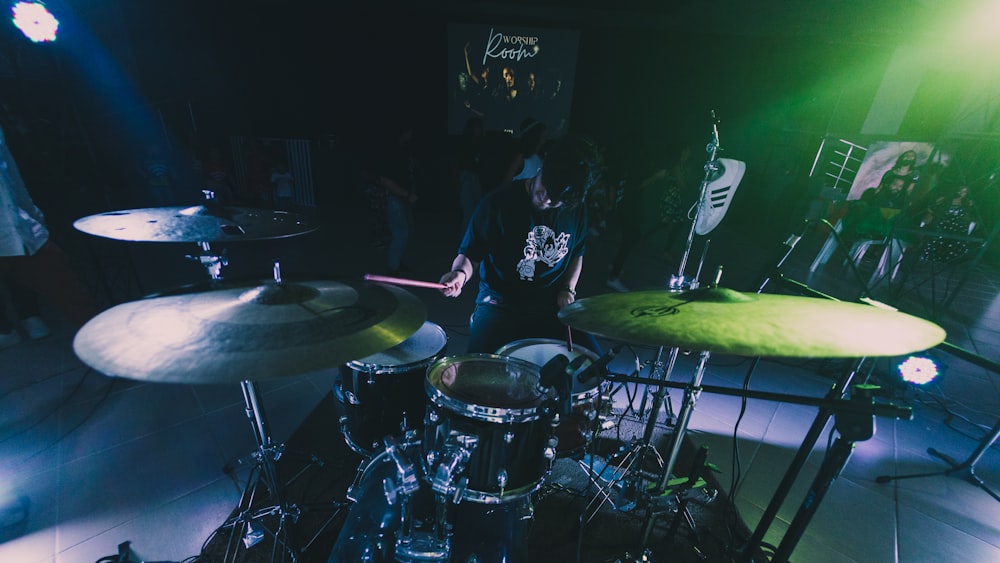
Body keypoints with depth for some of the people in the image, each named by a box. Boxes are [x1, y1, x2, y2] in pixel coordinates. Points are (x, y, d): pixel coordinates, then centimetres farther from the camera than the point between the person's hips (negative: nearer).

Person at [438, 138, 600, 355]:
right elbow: (469, 254, -8)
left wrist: (568, 289, 0)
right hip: (501, 302, -3)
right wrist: (461, 273, -31)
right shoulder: (499, 202, -14)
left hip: (553, 304, 4)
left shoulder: (577, 210, -1)